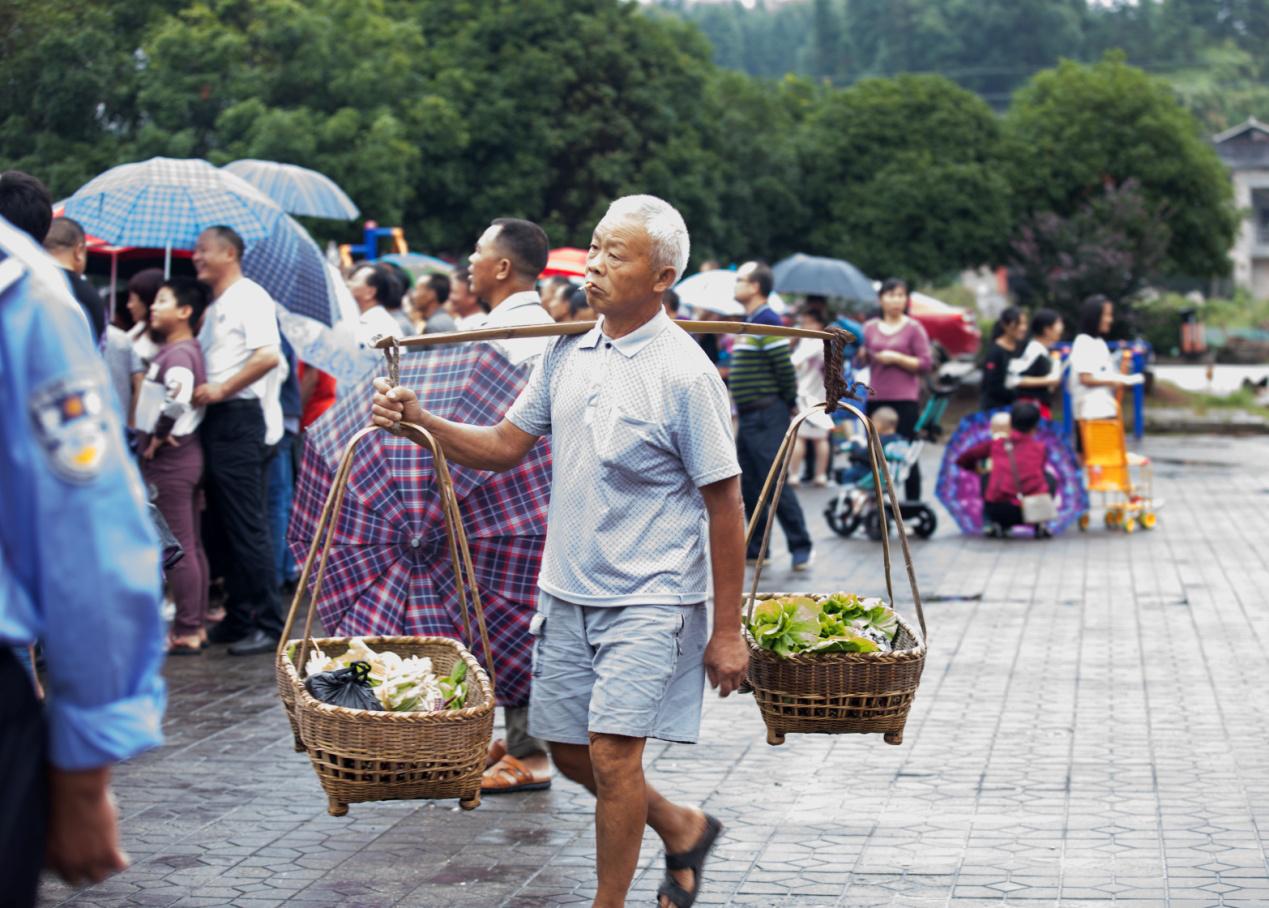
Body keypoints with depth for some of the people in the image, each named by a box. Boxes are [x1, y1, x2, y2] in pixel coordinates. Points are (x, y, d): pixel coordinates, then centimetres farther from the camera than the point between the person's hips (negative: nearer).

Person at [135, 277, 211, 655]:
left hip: (169, 456, -10)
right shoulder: (170, 350, 13)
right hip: (182, 454, 10)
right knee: (191, 546, 14)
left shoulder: (178, 354, -17)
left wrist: (159, 435, -21)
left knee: (179, 547, -5)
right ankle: (196, 625, 21)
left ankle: (186, 634, -2)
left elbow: (179, 396, -35)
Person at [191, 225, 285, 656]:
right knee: (224, 524, 11)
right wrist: (195, 391, 8)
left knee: (246, 524, -10)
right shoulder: (215, 306, 21)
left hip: (239, 416, -10)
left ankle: (268, 624, -8)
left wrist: (221, 390, -17)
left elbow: (268, 356, -20)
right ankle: (239, 618, 16)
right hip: (214, 421, 10)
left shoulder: (249, 297, -7)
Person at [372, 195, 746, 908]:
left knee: (611, 753, -11)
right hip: (568, 590, 7)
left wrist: (728, 630, -11)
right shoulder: (569, 351, 5)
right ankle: (682, 828, 36)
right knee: (570, 750, 13)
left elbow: (725, 508, -11)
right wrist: (422, 423, -5)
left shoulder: (684, 375, -15)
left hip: (648, 600, -7)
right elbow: (507, 446, 12)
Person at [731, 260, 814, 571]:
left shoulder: (767, 321, -14)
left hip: (766, 417, -10)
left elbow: (785, 367, -18)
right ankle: (756, 548, 18)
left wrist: (788, 403, -9)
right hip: (749, 416, 10)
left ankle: (801, 547, -5)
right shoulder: (749, 322, 16)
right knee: (749, 485, 11)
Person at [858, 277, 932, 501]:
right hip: (876, 398, 3)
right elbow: (861, 362, 15)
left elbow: (925, 364, -3)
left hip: (905, 399, -3)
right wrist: (860, 353, -7)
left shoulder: (913, 328, 2)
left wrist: (896, 358, -13)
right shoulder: (870, 327, 11)